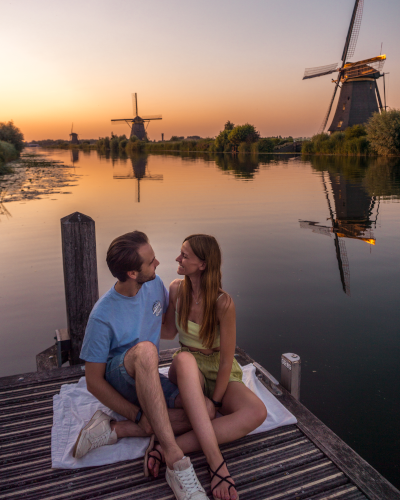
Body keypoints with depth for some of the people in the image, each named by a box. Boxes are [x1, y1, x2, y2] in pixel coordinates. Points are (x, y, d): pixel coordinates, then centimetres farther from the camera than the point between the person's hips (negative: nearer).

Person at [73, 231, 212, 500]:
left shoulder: (155, 285, -7)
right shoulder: (102, 316, -22)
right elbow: (94, 382, -16)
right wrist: (138, 415, -19)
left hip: (148, 381, 6)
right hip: (117, 381, -5)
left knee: (206, 410, -21)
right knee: (144, 349, -40)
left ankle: (113, 430, -19)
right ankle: (175, 460, -38)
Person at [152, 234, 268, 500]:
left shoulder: (223, 303, -22)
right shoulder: (177, 289, -8)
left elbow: (226, 360, -17)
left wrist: (214, 402, -15)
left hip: (220, 374, -2)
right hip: (187, 370, 2)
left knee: (257, 412, -33)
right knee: (184, 358, -38)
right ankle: (215, 459, -40)